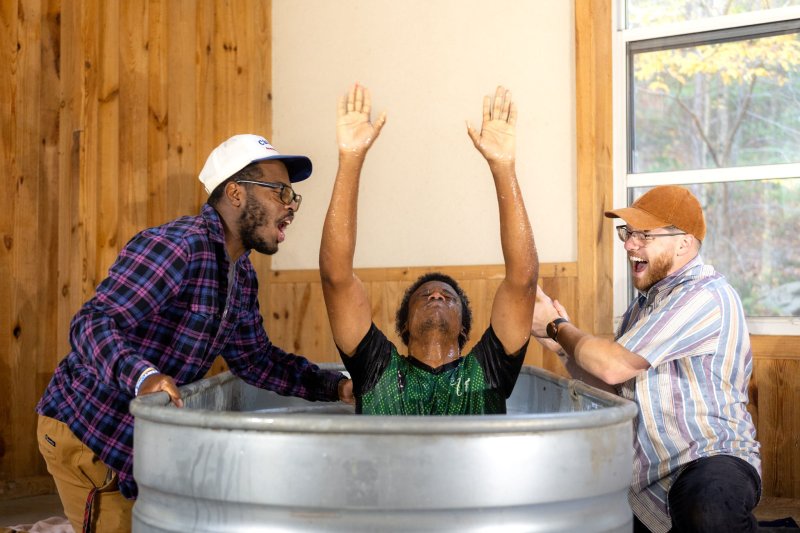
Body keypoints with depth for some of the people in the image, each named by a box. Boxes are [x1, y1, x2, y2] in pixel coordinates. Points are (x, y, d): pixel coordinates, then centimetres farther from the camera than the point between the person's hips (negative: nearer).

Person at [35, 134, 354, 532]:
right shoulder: (176, 246, -24)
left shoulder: (242, 275, 5)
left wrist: (335, 387, 1)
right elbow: (92, 324, -31)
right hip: (84, 432, -9)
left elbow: (255, 360, 12)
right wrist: (141, 376, -49)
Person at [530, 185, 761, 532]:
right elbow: (611, 384, 13)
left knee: (707, 505, -40)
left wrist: (557, 327, -4)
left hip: (712, 457, -9)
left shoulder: (704, 296, -17)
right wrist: (561, 342, -2)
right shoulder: (647, 299, 14)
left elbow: (614, 367, -20)